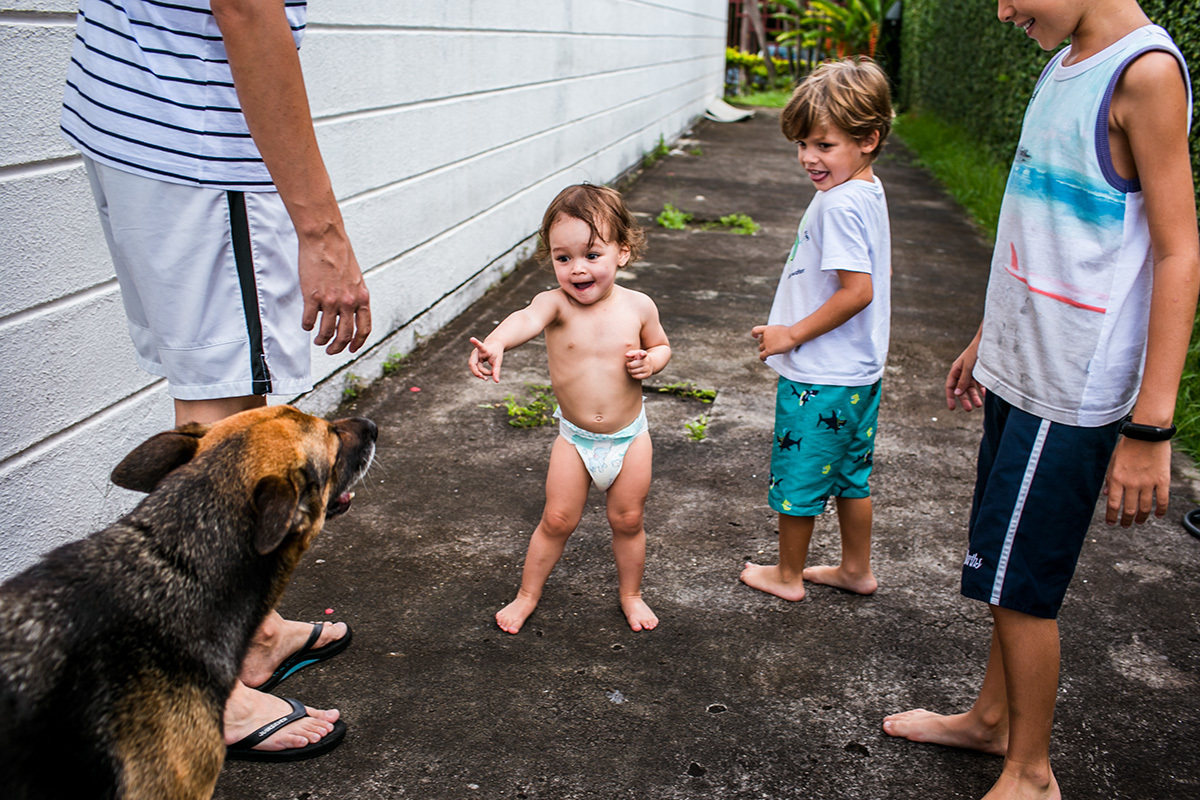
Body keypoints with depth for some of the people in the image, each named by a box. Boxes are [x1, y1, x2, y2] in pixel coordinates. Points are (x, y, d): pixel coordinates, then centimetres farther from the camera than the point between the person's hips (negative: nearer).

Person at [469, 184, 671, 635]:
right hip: (575, 437, -1)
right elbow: (526, 319, -42)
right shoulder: (557, 303, -19)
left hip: (630, 436, 1)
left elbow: (661, 345, 9)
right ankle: (528, 594, 31)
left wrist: (651, 362, -16)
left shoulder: (638, 307, -11)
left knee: (628, 521, 13)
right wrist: (495, 344, -64)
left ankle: (630, 593, 38)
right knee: (556, 521, 9)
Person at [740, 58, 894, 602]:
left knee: (797, 476, 9)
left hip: (820, 376, -9)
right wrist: (794, 328, 15)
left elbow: (857, 291, -28)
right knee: (850, 472, 21)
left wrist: (793, 334, -18)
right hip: (859, 371, 9)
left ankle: (788, 575, 27)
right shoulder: (866, 191, 6)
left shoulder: (840, 204, -23)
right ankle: (856, 570, 36)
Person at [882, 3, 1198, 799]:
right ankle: (992, 718, 38)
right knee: (1006, 568, 19)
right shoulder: (1066, 64, 11)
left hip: (1074, 391, -8)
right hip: (1023, 371, 8)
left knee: (1019, 582, 3)